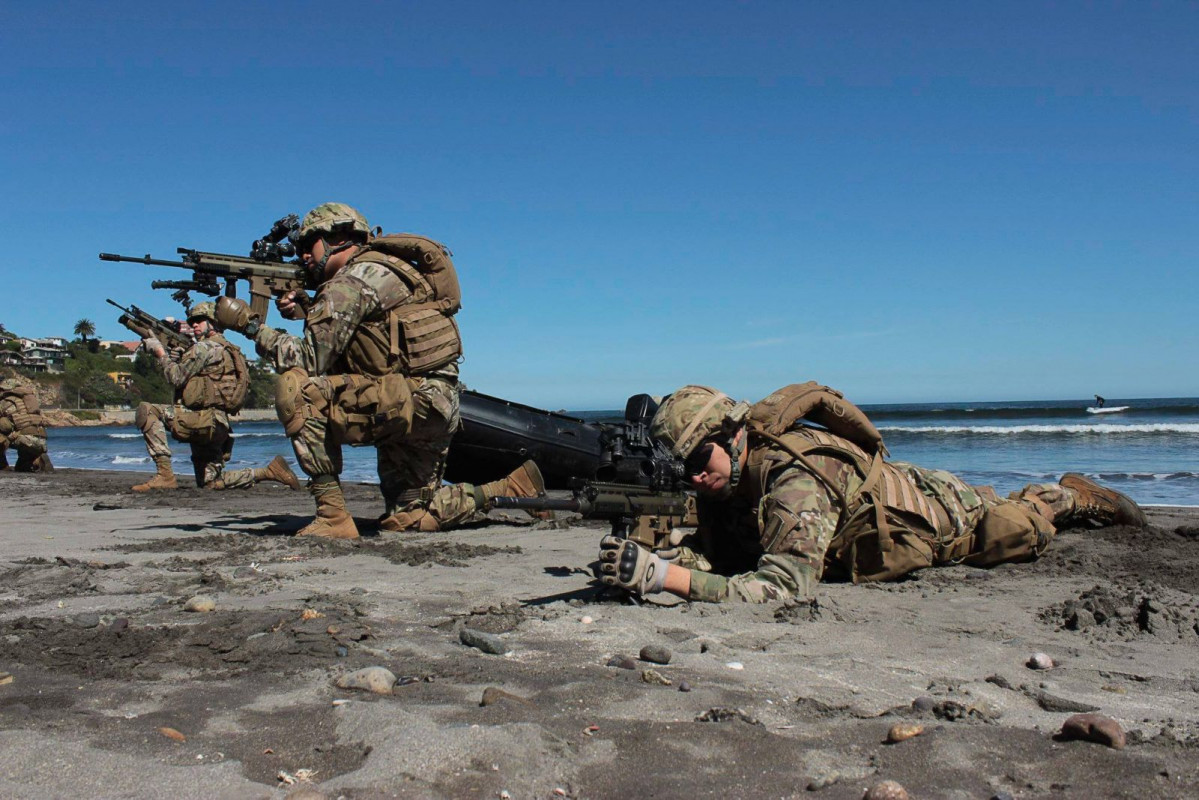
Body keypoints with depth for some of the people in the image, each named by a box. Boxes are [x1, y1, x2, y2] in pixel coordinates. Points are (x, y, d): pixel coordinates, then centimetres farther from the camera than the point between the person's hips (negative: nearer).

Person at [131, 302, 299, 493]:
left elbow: (177, 378, -12)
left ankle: (165, 475, -15)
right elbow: (181, 375, 24)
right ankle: (269, 472, 9)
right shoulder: (224, 349, 22)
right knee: (210, 482, 16)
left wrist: (160, 352, 2)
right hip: (217, 428, 10)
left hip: (202, 421, -10)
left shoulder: (206, 348, -8)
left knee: (146, 410, -11)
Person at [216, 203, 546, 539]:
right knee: (406, 518, 17)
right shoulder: (382, 270, 22)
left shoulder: (357, 276, -8)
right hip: (433, 411, 10)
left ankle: (333, 517, -16)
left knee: (295, 390, -18)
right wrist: (303, 312, 11)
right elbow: (334, 355, 25)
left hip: (414, 398, -10)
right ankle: (514, 489, 18)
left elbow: (312, 360, -11)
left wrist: (251, 325, -2)